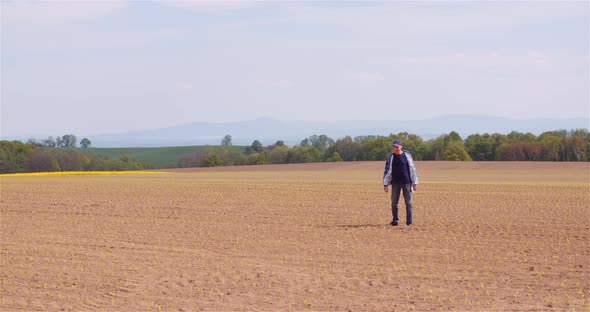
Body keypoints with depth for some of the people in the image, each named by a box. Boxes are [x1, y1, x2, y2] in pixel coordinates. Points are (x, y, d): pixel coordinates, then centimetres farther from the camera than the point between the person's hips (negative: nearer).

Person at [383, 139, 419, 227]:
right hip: (395, 183, 2)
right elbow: (387, 171, 5)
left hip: (406, 182, -2)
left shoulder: (407, 156, 1)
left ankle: (409, 222, 7)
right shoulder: (391, 158, 4)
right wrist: (385, 184, -1)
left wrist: (415, 183, 2)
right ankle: (395, 221, 13)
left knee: (408, 203, 1)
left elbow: (412, 169, 4)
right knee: (394, 203, 3)